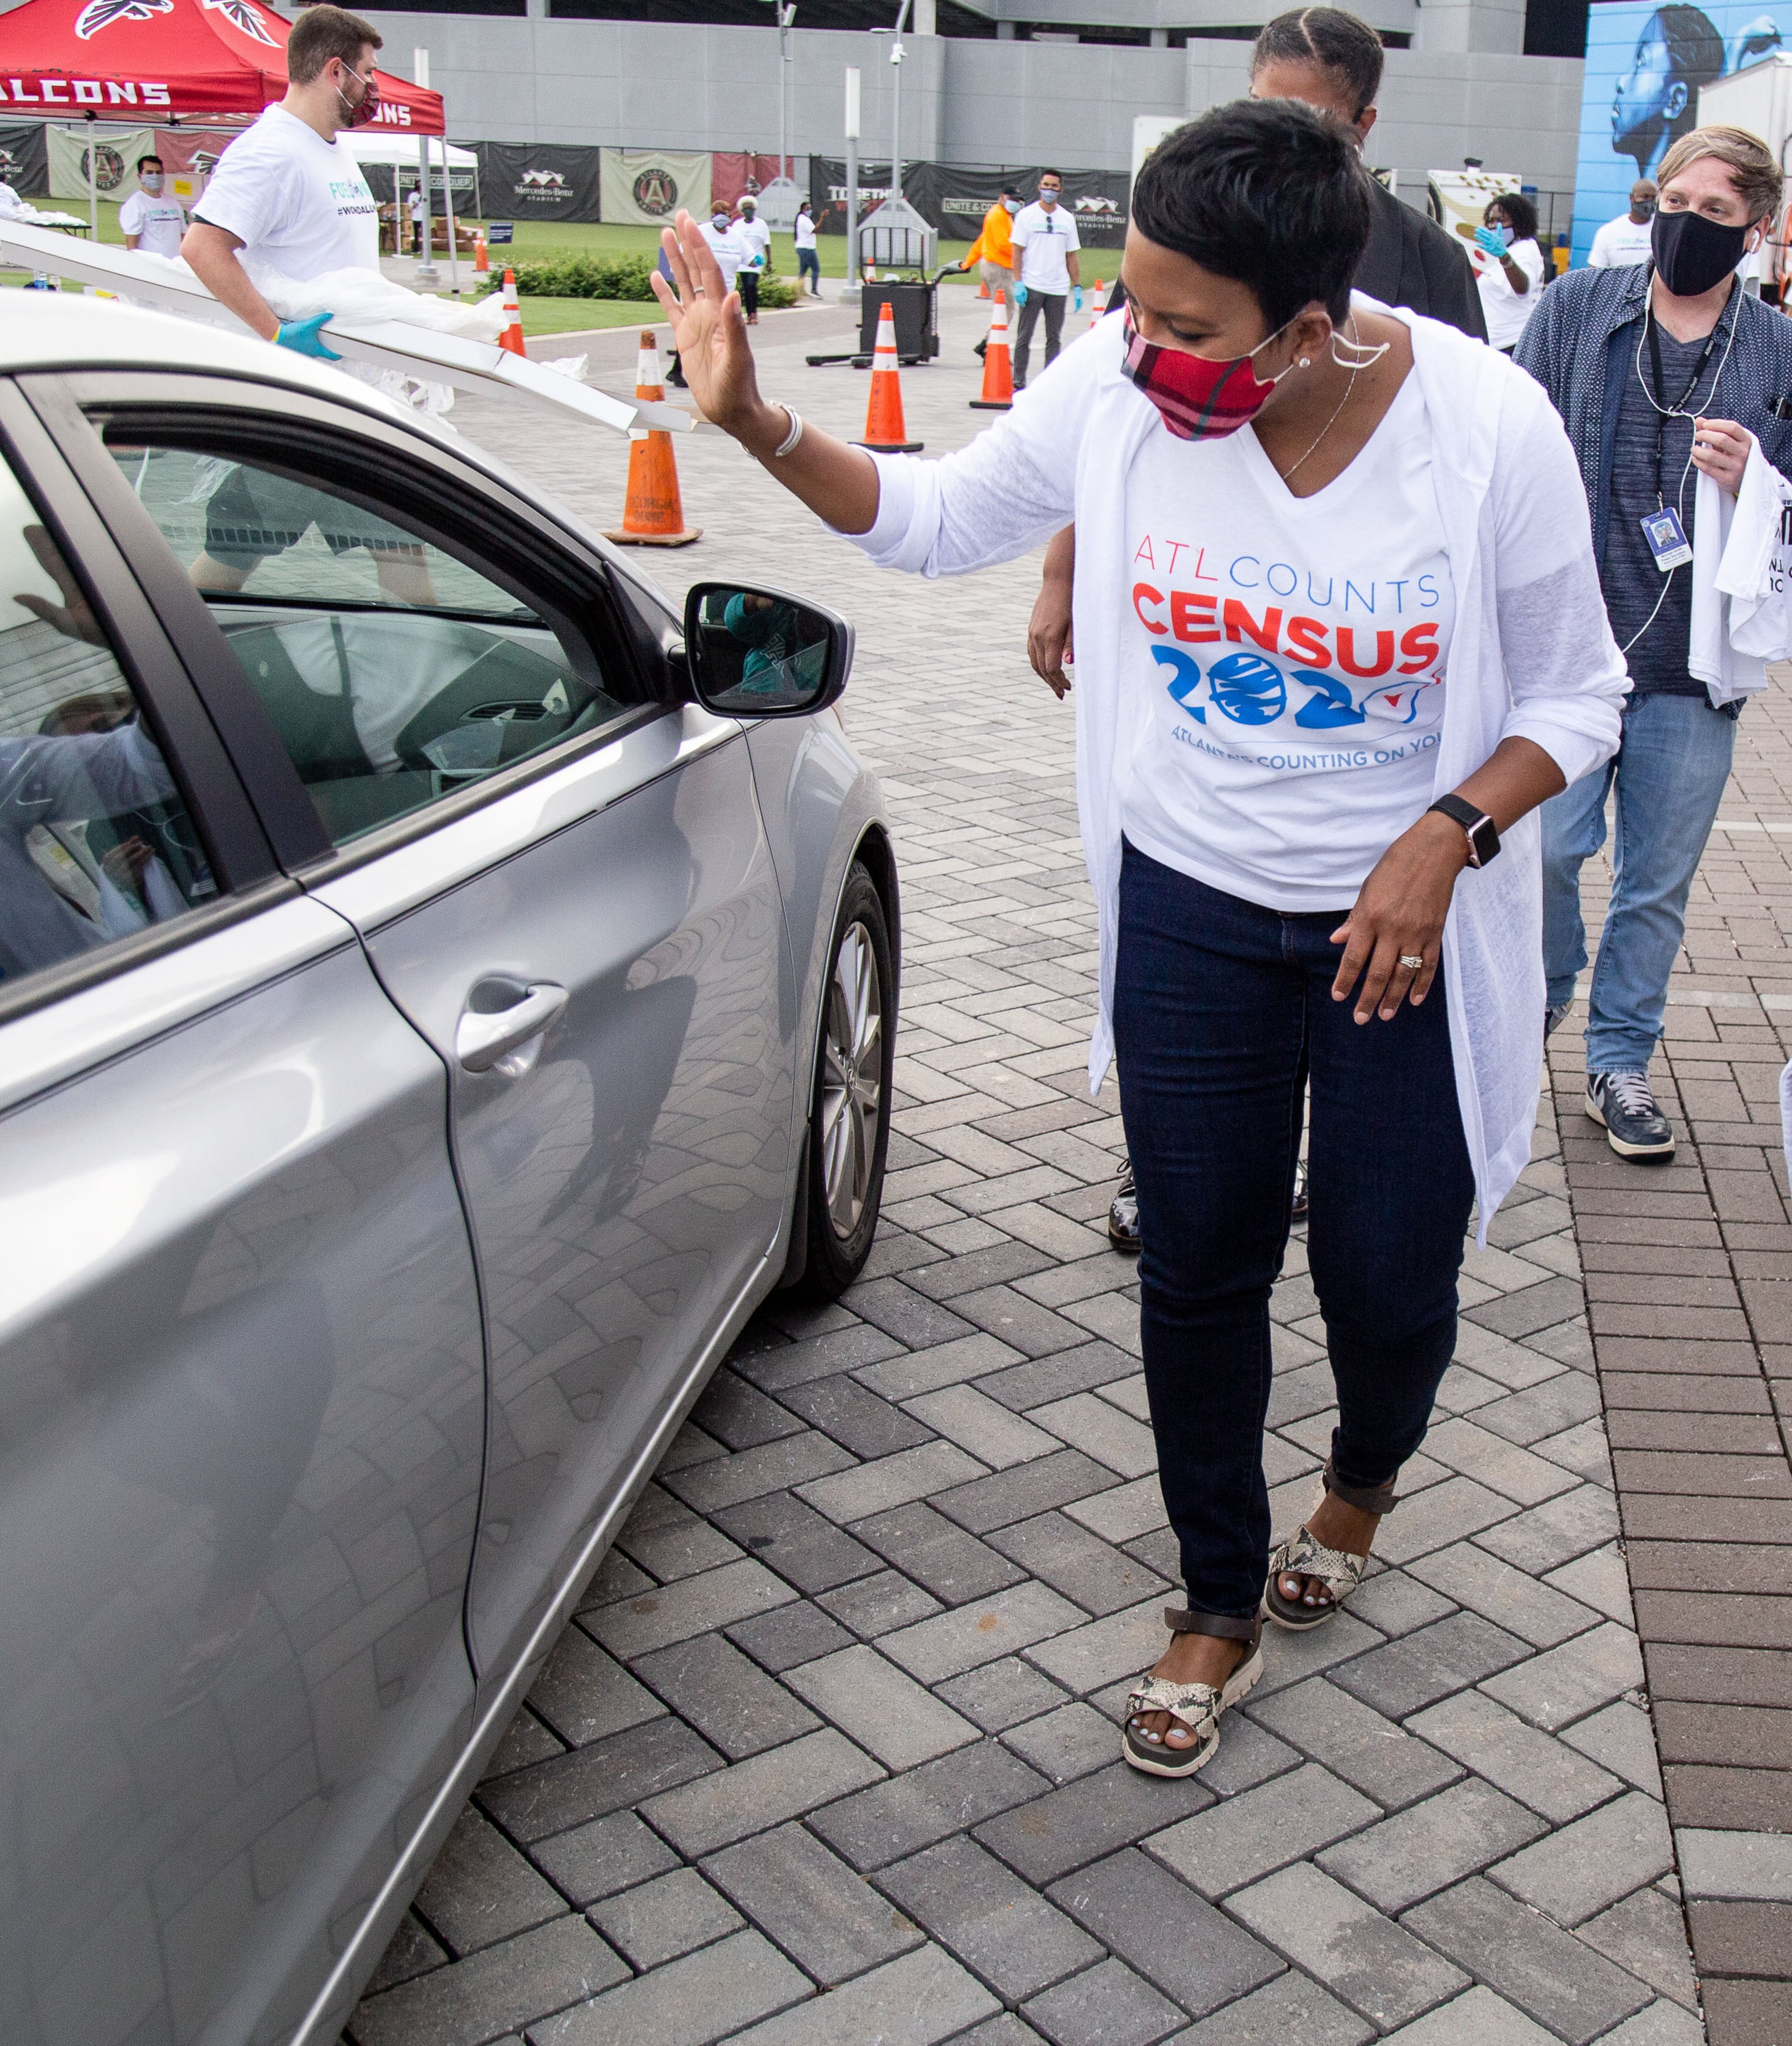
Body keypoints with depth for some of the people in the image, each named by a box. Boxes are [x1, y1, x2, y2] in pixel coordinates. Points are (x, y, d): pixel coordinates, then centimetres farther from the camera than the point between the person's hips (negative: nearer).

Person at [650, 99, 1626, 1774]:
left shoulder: (1489, 430, -19)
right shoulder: (1117, 388, -13)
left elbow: (1576, 695, -6)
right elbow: (935, 520, 2)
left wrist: (1450, 833, -22)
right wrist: (756, 422, -11)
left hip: (1408, 928, -1)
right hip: (1191, 907, 2)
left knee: (1388, 1274, 8)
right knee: (1198, 1270, 8)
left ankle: (1365, 1474, 47)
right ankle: (1221, 1604, 32)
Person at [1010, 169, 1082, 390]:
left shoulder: (1067, 219, 10)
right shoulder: (1026, 215, 1)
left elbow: (1071, 255, 14)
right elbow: (1017, 250, -2)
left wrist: (1077, 286, 8)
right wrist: (1018, 282, -11)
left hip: (1059, 288, 3)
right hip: (1032, 286, -3)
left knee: (1055, 338, 5)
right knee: (1024, 336, 0)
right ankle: (1019, 383, 5)